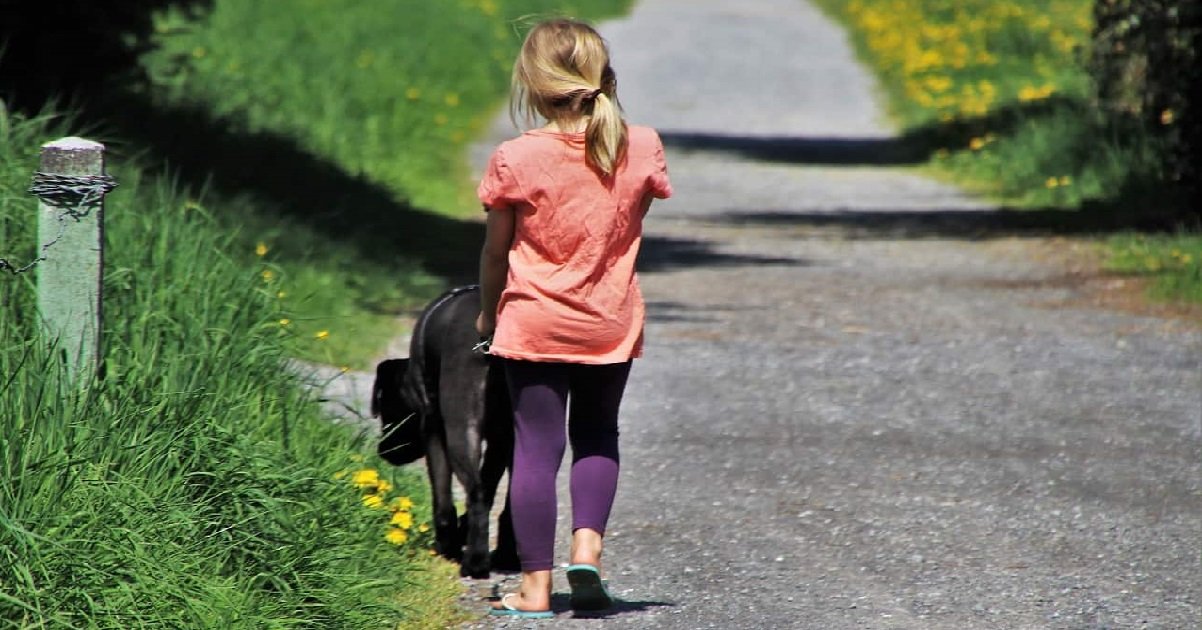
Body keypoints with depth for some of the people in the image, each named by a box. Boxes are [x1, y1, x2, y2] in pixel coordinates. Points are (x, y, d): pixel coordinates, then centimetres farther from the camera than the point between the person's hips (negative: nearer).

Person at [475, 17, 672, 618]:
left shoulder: (515, 160, -14)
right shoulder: (642, 148, -7)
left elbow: (495, 251, -3)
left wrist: (487, 314, 12)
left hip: (535, 322, -2)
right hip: (612, 323, 2)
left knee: (537, 445, 3)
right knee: (597, 436, 20)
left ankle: (536, 585, 4)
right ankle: (587, 545, 1)